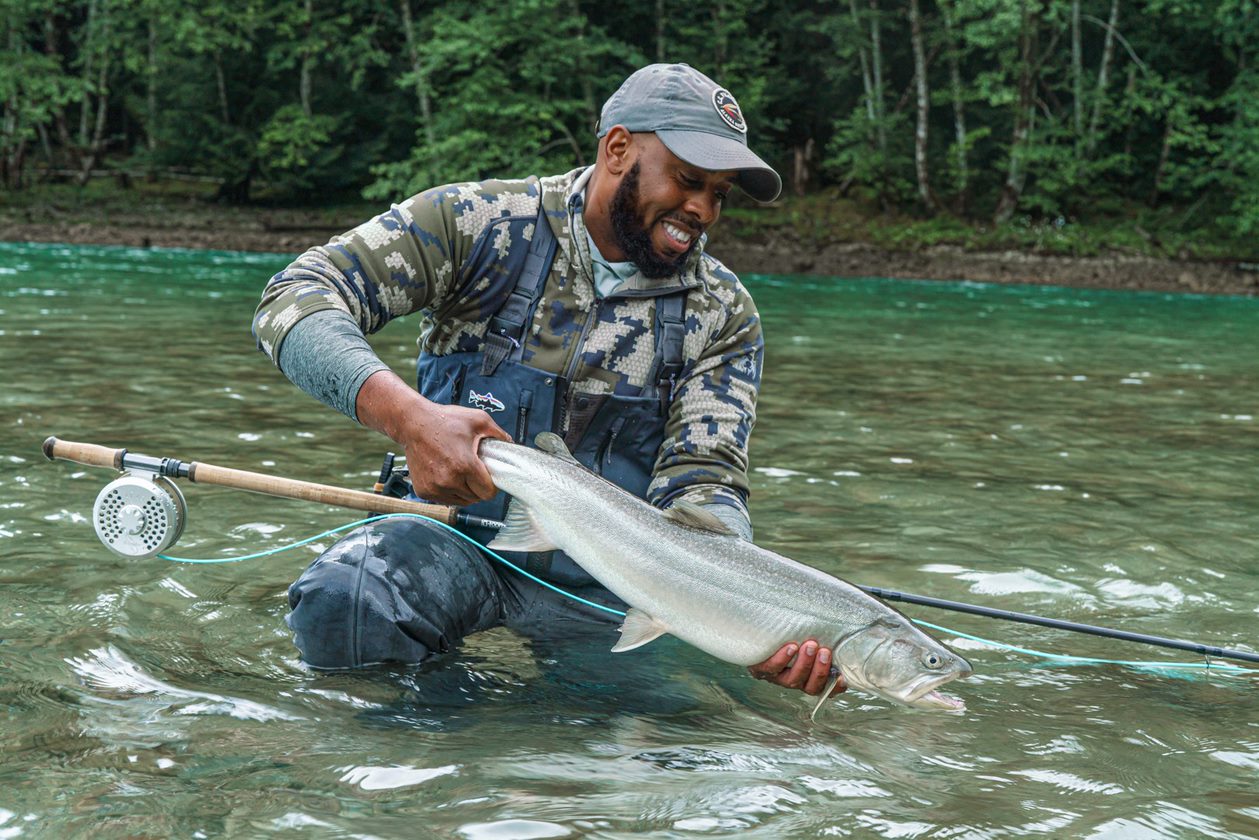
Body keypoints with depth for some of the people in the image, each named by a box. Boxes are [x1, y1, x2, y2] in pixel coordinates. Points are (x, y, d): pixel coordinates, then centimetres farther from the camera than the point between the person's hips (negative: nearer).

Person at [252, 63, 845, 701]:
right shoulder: (479, 223, -6)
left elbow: (701, 484, -7)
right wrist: (409, 417, -34)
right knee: (340, 601, -32)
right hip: (458, 532, -3)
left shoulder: (721, 314, 3)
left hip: (602, 575, 3)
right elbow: (295, 300, -15)